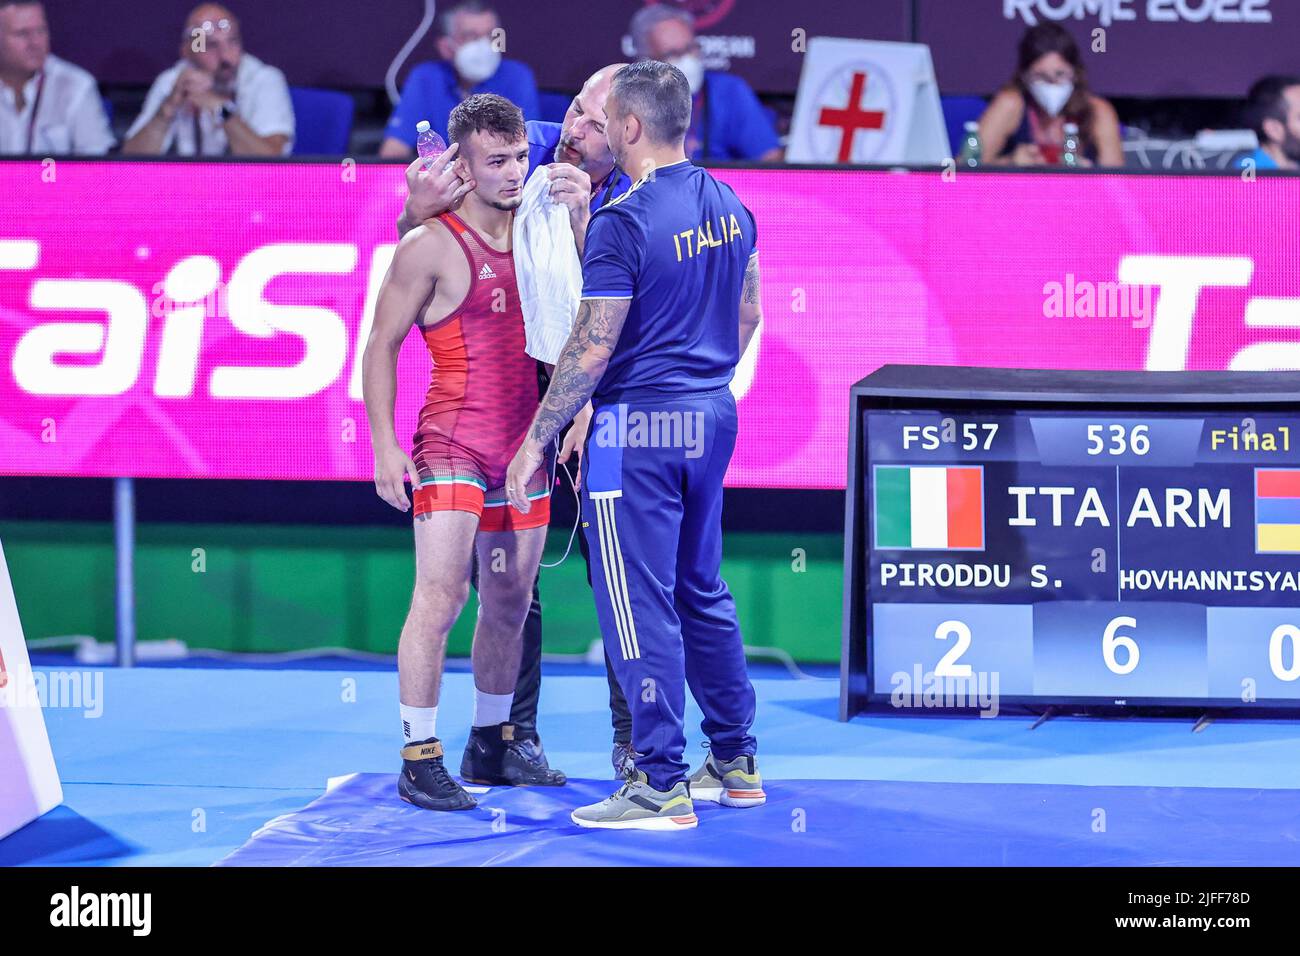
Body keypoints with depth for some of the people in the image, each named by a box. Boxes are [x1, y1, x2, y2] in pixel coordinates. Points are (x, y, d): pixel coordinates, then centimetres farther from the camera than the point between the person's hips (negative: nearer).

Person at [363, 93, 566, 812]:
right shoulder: (431, 246, -8)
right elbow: (381, 346, -6)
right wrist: (384, 444, -12)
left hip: (523, 446, 7)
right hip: (453, 443, -7)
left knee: (510, 604, 12)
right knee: (439, 598, -12)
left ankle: (491, 746, 24)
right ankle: (420, 761, -8)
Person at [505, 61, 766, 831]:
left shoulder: (623, 222, -18)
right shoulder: (728, 205, 6)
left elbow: (592, 348, -17)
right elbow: (748, 315, 16)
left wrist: (537, 437, -9)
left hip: (638, 427, -8)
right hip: (713, 418, 8)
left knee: (640, 603, -2)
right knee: (702, 589, 18)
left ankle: (661, 787, 0)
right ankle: (735, 762, 24)